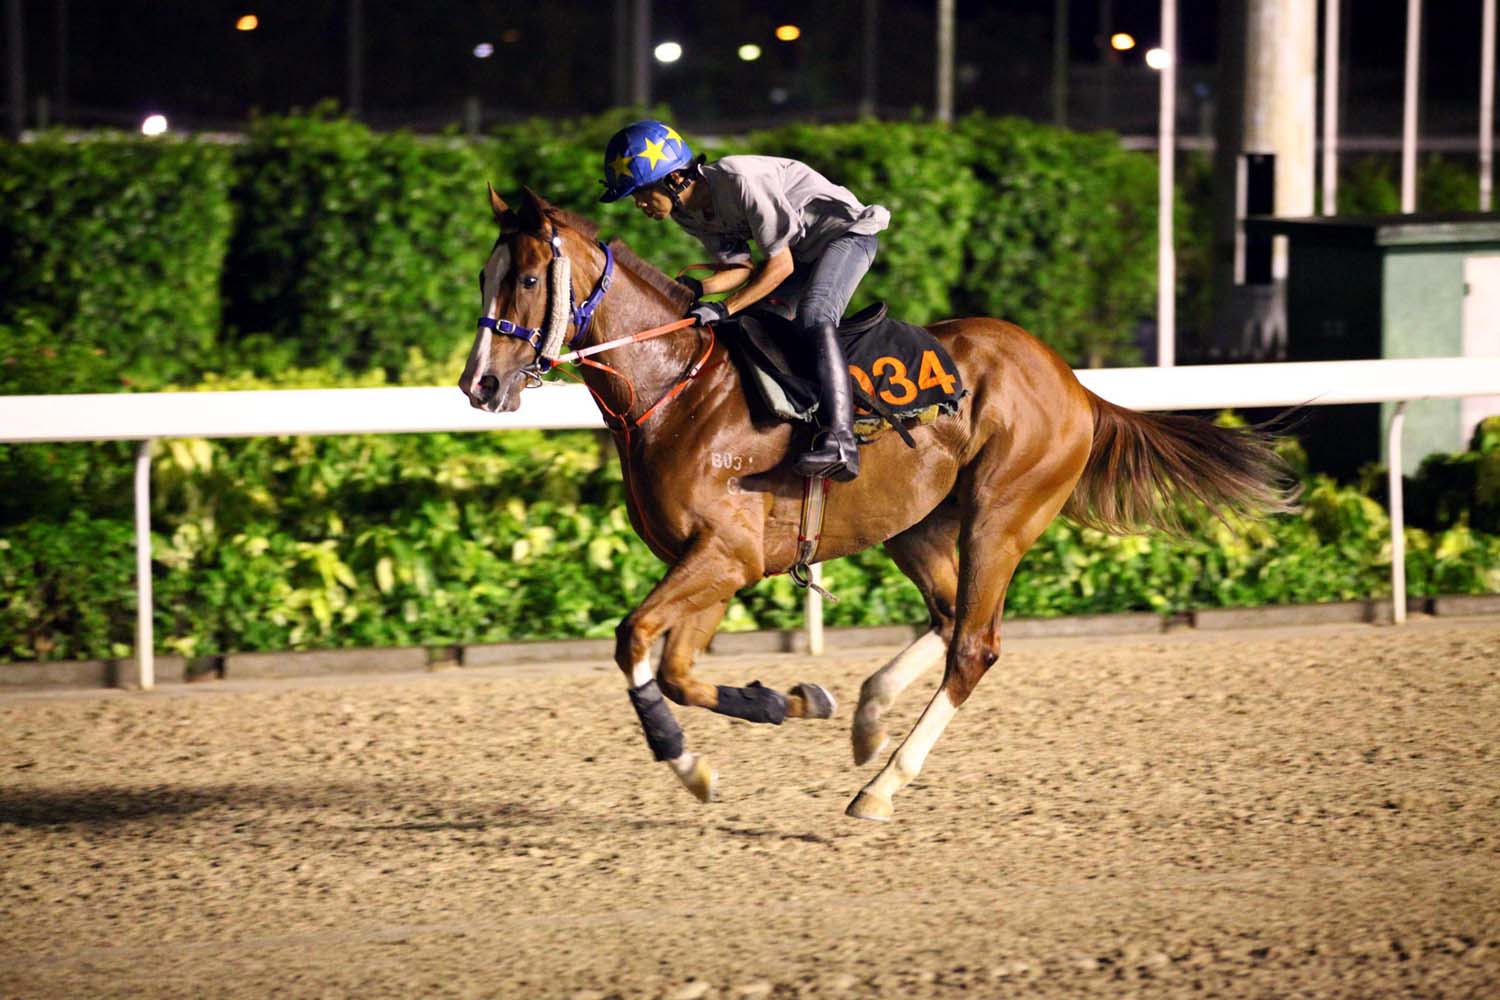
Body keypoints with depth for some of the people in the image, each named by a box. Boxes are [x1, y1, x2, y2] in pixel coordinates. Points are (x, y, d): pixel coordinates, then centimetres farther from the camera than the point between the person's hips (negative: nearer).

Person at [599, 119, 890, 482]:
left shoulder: (740, 182, -31)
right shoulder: (686, 211, -4)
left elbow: (780, 265, -26)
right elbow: (741, 267, 0)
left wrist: (725, 309, -30)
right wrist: (698, 289, -20)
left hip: (847, 232, -10)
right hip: (801, 251, 10)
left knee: (812, 317, -31)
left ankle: (839, 440, -43)